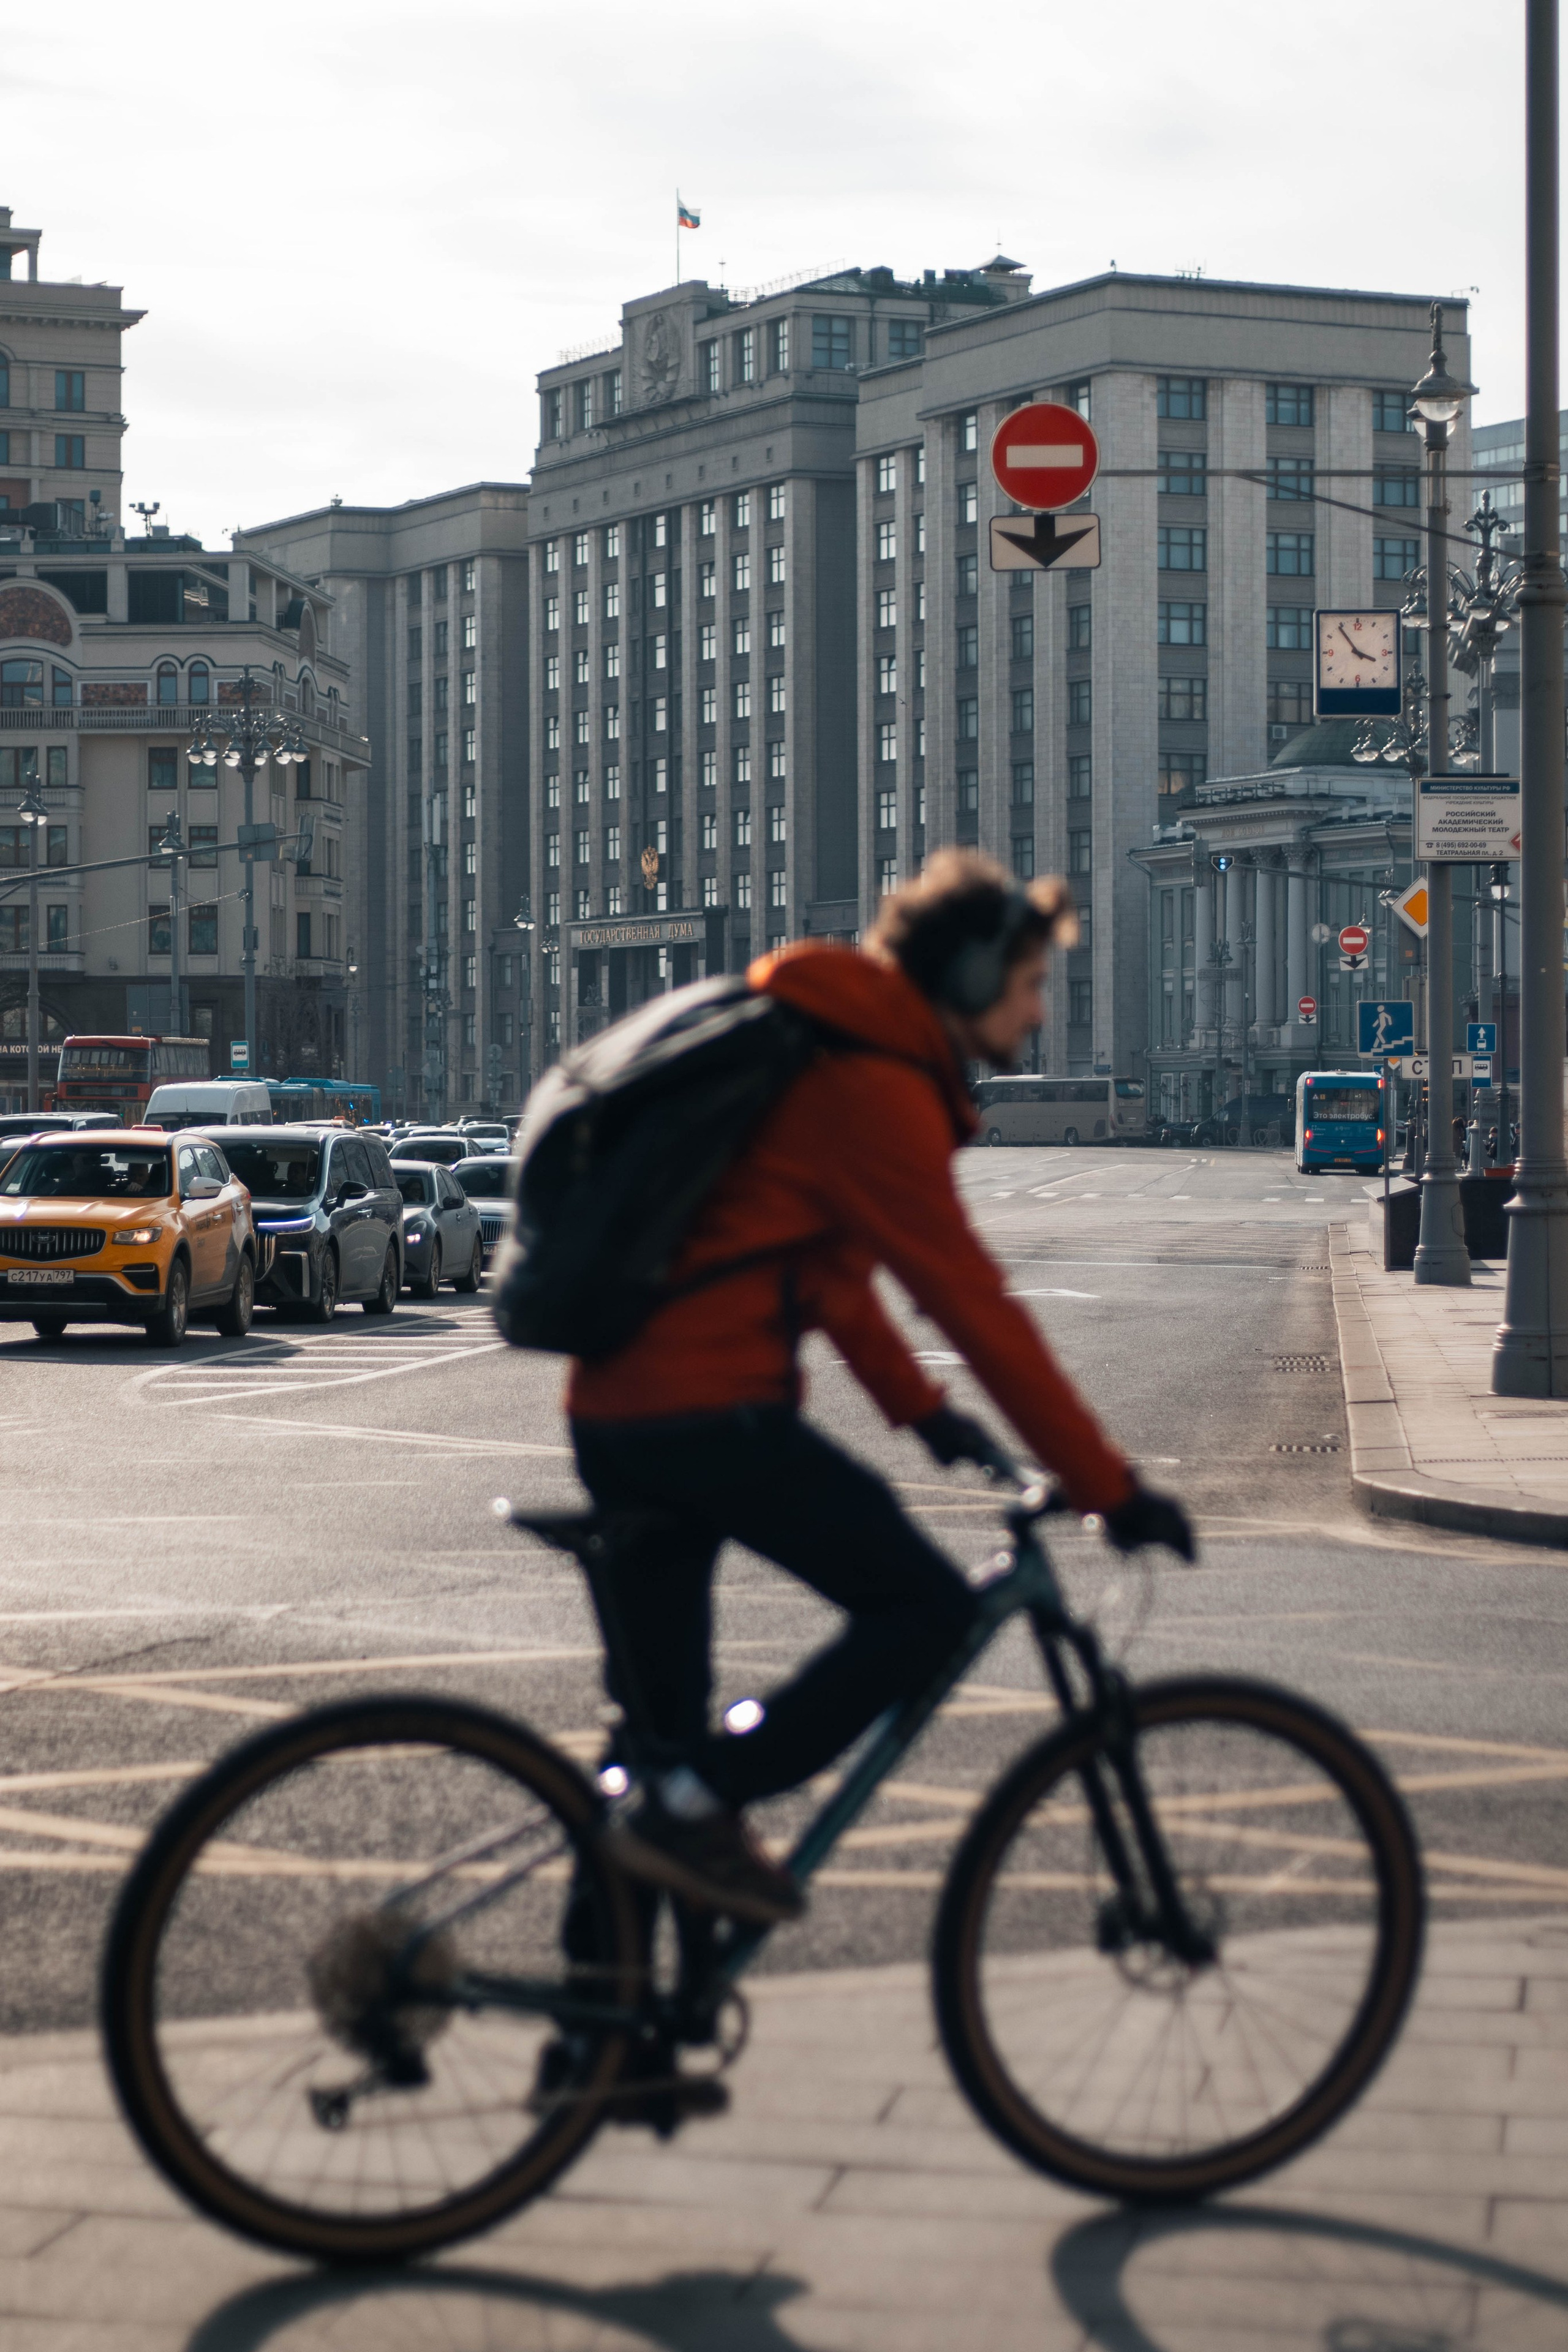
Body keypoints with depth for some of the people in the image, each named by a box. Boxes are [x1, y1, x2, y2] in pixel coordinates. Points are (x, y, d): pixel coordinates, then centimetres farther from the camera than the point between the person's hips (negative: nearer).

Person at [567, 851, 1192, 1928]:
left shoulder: (823, 1056, 20)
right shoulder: (877, 1093, -11)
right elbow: (977, 1308, -14)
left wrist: (921, 1409, 37)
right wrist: (1114, 1490, -10)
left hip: (615, 1408, 10)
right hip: (710, 1407, -10)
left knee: (657, 1703, 15)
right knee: (930, 1609, -5)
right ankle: (694, 1806, -7)